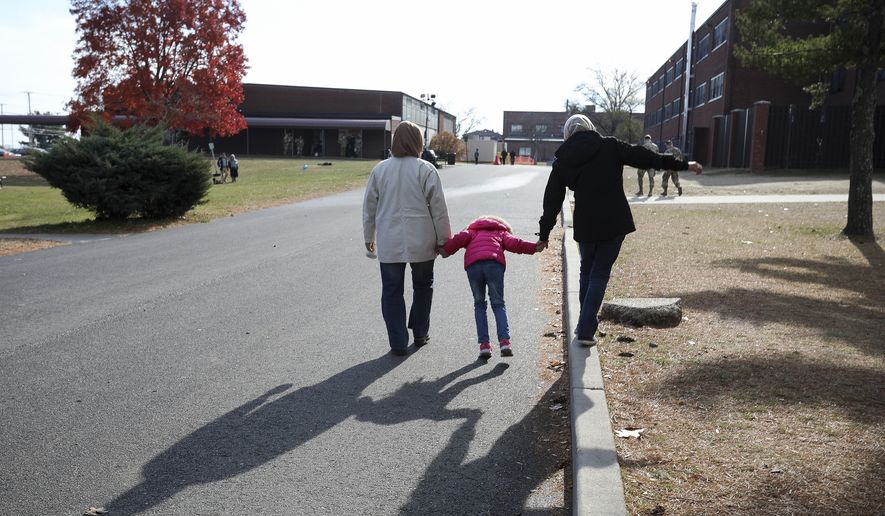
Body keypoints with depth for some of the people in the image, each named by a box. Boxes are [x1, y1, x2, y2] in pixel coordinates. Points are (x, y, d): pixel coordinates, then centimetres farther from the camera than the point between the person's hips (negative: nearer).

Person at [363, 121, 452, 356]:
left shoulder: (380, 170, 2)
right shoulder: (426, 170, -7)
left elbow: (369, 207, 8)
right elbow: (438, 208, -6)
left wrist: (369, 238, 19)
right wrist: (443, 239, 4)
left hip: (389, 243, 1)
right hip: (421, 242, -1)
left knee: (392, 291, 9)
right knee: (422, 286, 19)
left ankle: (398, 342, 9)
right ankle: (420, 333, 30)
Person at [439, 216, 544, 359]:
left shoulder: (472, 231, 35)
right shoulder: (501, 232, 32)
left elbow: (461, 238, 14)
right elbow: (513, 243, 13)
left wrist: (447, 250, 9)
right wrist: (534, 247, 12)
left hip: (472, 265, 1)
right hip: (495, 264, -1)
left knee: (479, 304, 16)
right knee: (498, 303, 11)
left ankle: (484, 344, 7)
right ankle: (504, 341, -6)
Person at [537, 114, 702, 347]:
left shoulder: (562, 161, 3)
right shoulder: (610, 147, -2)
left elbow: (552, 201, 5)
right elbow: (645, 157, -2)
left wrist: (544, 235, 13)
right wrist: (683, 164, 7)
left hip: (585, 227, 2)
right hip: (614, 223, -1)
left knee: (587, 273, 20)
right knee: (599, 275, 6)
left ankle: (585, 326, 26)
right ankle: (586, 330, 2)